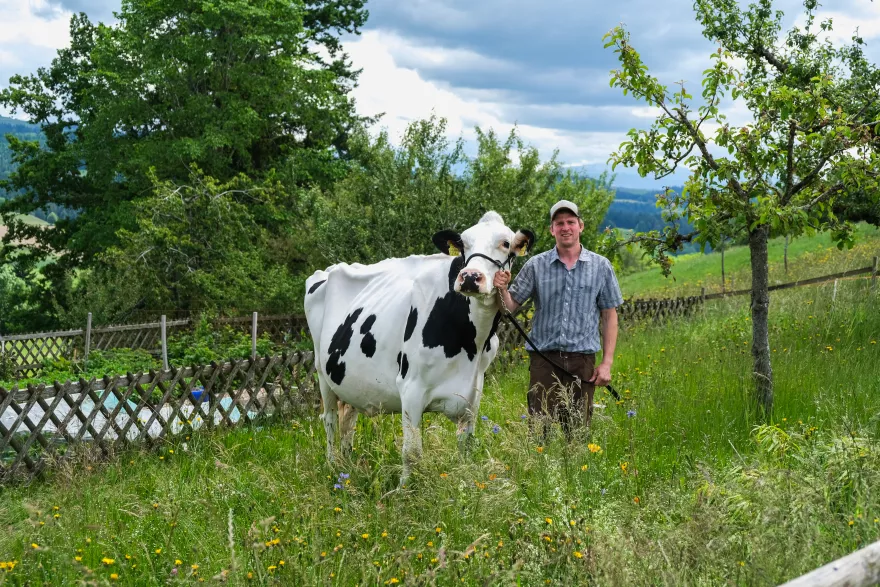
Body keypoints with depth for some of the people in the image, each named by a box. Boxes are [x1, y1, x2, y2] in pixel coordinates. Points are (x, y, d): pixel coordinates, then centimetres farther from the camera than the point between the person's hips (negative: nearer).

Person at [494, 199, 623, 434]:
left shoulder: (601, 266, 4)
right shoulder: (536, 265, 3)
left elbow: (609, 315, 6)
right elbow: (511, 306, 4)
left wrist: (607, 363, 1)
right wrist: (502, 290, -18)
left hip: (583, 361, 1)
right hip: (544, 359, 0)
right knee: (539, 431, 1)